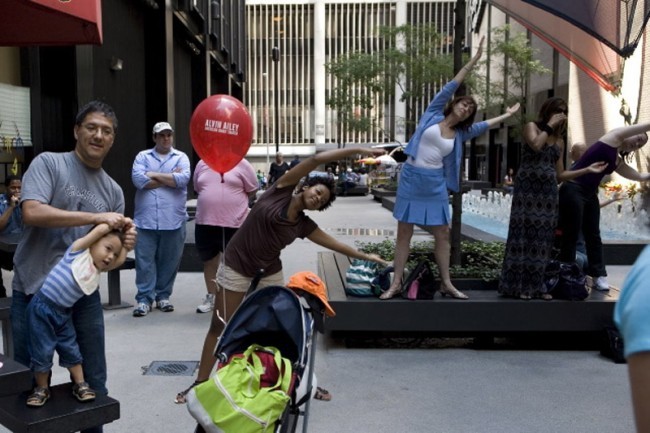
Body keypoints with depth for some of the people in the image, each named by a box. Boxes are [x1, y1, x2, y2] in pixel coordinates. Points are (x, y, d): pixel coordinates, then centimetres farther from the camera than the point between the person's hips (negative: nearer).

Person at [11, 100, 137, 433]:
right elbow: (31, 213, -20)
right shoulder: (48, 163, -4)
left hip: (83, 295, 4)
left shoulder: (113, 191, 9)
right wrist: (95, 217, -21)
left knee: (94, 384, 14)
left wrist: (125, 245, -10)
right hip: (34, 293, -4)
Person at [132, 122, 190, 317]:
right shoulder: (142, 156, 9)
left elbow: (183, 179, -11)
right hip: (146, 220, 0)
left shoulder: (181, 157, 8)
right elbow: (138, 179, -9)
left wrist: (154, 175, -5)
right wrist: (170, 178, -5)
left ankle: (163, 296, 20)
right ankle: (144, 299, 8)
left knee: (169, 261, 7)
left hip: (173, 220, 0)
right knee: (144, 261, 0)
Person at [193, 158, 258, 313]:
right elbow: (198, 189, 17)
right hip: (205, 223, 4)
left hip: (235, 224, -4)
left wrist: (235, 201, 6)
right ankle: (211, 297, 33)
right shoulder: (202, 164, 7)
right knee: (209, 261, 17)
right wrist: (211, 202, 9)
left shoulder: (241, 164, -6)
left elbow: (252, 190, -1)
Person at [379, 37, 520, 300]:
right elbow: (451, 86, 1)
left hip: (436, 184, 4)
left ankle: (446, 283, 17)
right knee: (404, 232, 0)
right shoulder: (433, 114, 2)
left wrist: (507, 115, 30)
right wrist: (475, 59, 0)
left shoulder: (460, 134, 11)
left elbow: (485, 125, 26)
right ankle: (396, 283, 6)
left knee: (443, 233, 5)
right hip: (411, 178, -4)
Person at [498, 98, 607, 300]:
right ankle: (518, 285, -2)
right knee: (524, 235, -7)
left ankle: (537, 285, 10)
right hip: (527, 190, -6)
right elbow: (536, 145, -20)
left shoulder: (559, 141, 18)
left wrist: (587, 170, 11)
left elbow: (560, 175, 17)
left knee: (543, 239, 4)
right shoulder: (531, 126, 4)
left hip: (548, 193, 6)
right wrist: (549, 125, -7)